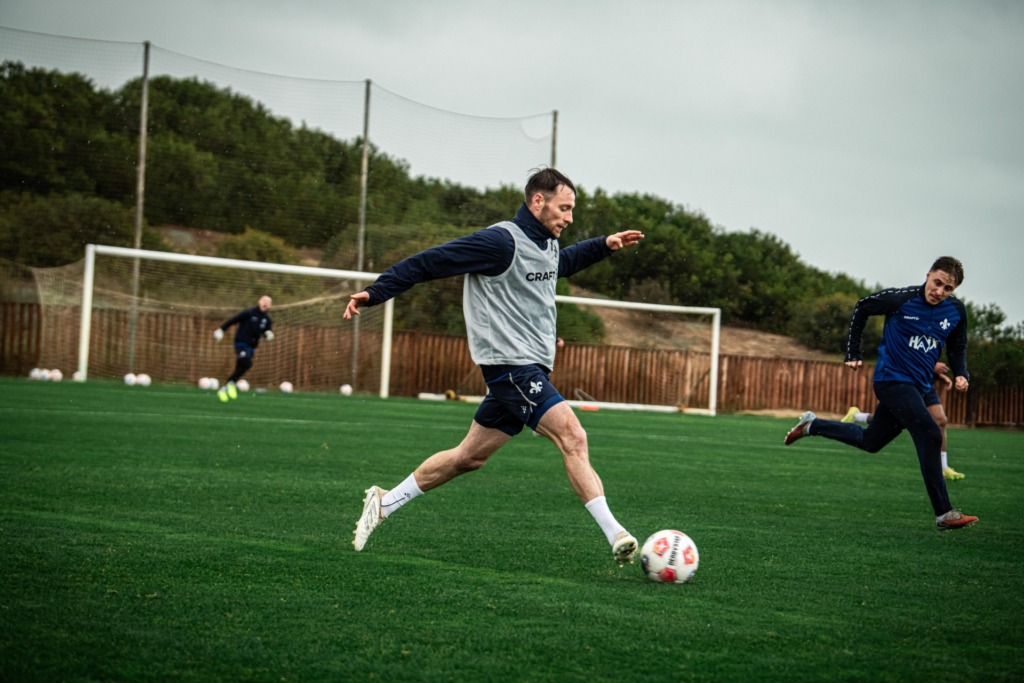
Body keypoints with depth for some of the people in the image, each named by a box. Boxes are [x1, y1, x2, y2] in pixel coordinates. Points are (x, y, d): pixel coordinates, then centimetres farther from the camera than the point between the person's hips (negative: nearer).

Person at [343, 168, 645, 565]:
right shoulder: (501, 242, -15)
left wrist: (605, 245, 28)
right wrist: (374, 294, -15)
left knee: (470, 457, 15)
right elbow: (429, 262, -13)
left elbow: (562, 263, 40)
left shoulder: (548, 245, 13)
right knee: (573, 438, -19)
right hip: (511, 365, -10)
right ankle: (615, 536, -23)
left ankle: (385, 503, 26)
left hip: (530, 370, 10)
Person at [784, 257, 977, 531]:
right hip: (892, 380, -7)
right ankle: (944, 514, -19)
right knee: (930, 436, -22)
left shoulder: (956, 311, 0)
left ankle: (812, 425, 38)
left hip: (918, 388, 7)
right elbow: (862, 308, 2)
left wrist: (961, 374, -2)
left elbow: (957, 347, 17)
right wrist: (853, 352, 4)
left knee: (870, 441, 19)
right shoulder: (901, 299, -15)